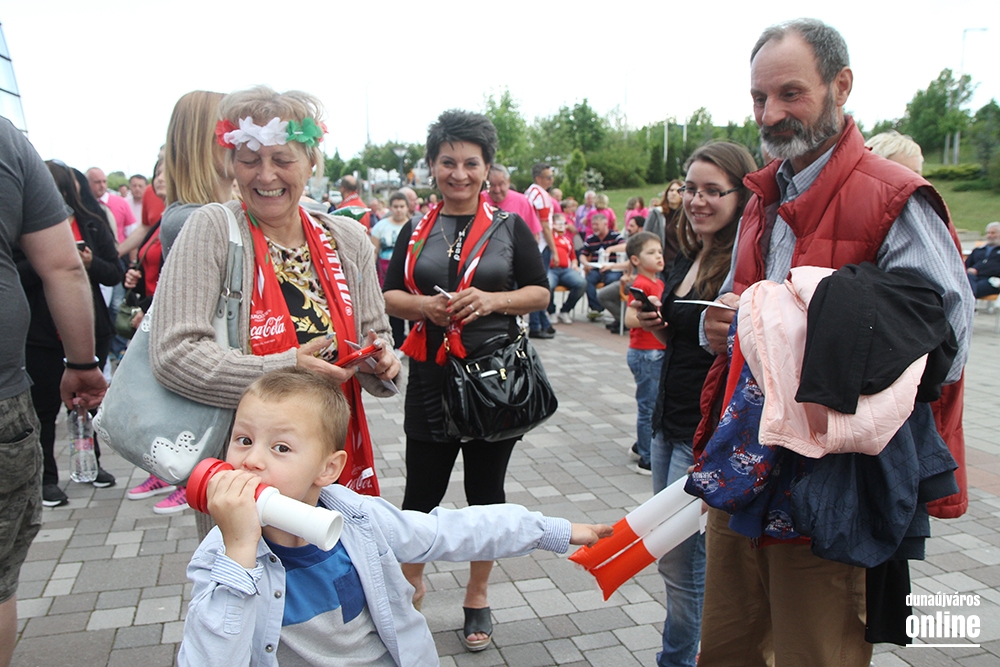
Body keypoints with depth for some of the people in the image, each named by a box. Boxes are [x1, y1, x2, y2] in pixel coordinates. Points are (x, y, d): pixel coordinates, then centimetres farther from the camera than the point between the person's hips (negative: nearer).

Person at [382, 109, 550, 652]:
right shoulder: (417, 231, 8)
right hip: (431, 377, 1)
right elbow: (389, 296, 8)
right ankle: (410, 584, 35)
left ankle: (477, 596, 31)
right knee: (422, 490, 8)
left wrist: (493, 300, -15)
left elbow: (540, 291, 3)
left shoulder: (510, 227, 3)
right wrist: (425, 306, -13)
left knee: (486, 491, 10)